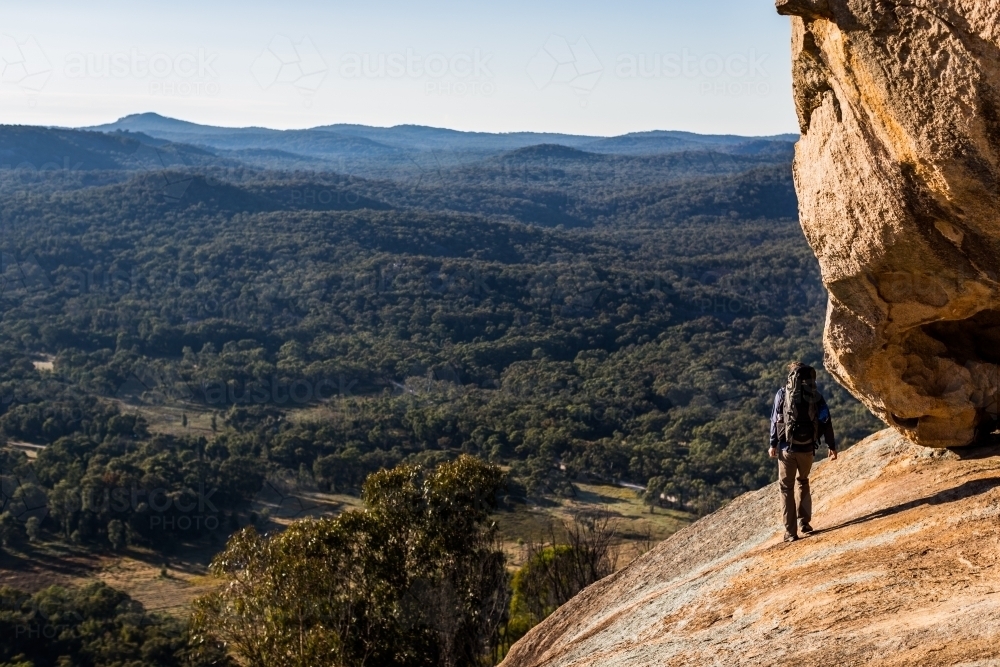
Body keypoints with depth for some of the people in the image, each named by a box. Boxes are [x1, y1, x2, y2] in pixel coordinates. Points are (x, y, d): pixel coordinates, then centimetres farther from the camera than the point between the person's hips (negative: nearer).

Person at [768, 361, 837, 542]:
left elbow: (775, 420, -5)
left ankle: (790, 532, 3)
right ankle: (804, 523, 19)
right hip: (807, 447, 2)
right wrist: (832, 446, 6)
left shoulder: (782, 393, -3)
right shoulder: (815, 395, 2)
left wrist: (773, 444, 2)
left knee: (786, 487, 7)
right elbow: (826, 422, 0)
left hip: (787, 447, -2)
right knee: (803, 482, 25)